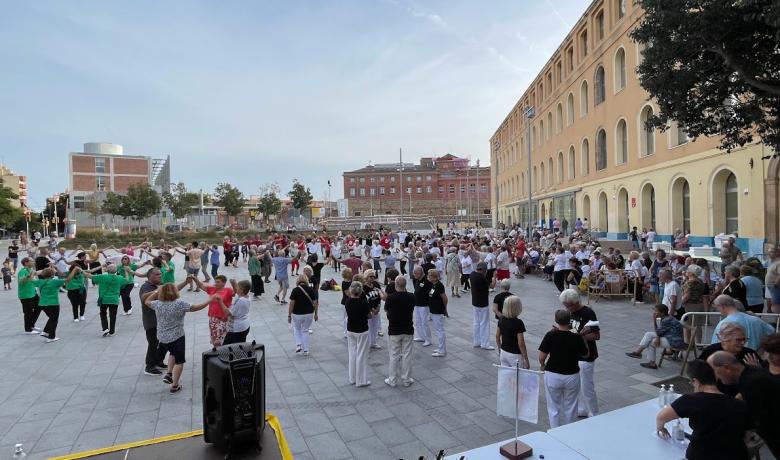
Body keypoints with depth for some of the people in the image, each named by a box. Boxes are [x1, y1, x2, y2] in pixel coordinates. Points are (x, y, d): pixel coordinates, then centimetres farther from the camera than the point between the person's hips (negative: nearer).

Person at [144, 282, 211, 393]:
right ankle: (174, 386, 14)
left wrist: (156, 291, 17)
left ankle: (168, 374, 23)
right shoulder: (179, 304, -18)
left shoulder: (157, 304, -5)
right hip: (177, 337, -5)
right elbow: (195, 307, -14)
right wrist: (210, 300, -5)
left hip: (162, 338, 5)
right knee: (179, 361, 9)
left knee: (173, 353, 32)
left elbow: (146, 302, 15)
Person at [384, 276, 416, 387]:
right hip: (408, 330, 2)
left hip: (394, 331, -2)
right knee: (407, 355, 10)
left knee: (394, 356, 8)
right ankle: (406, 380, 17)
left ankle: (392, 380, 17)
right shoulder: (411, 297, -8)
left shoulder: (390, 297, -16)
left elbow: (386, 310, 2)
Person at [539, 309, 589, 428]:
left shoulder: (550, 335, -15)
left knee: (554, 408, 14)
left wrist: (543, 365, 9)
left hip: (552, 376, -1)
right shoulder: (577, 337, -12)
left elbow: (541, 357, -13)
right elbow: (585, 354, 6)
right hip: (572, 376, 1)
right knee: (570, 408, 18)